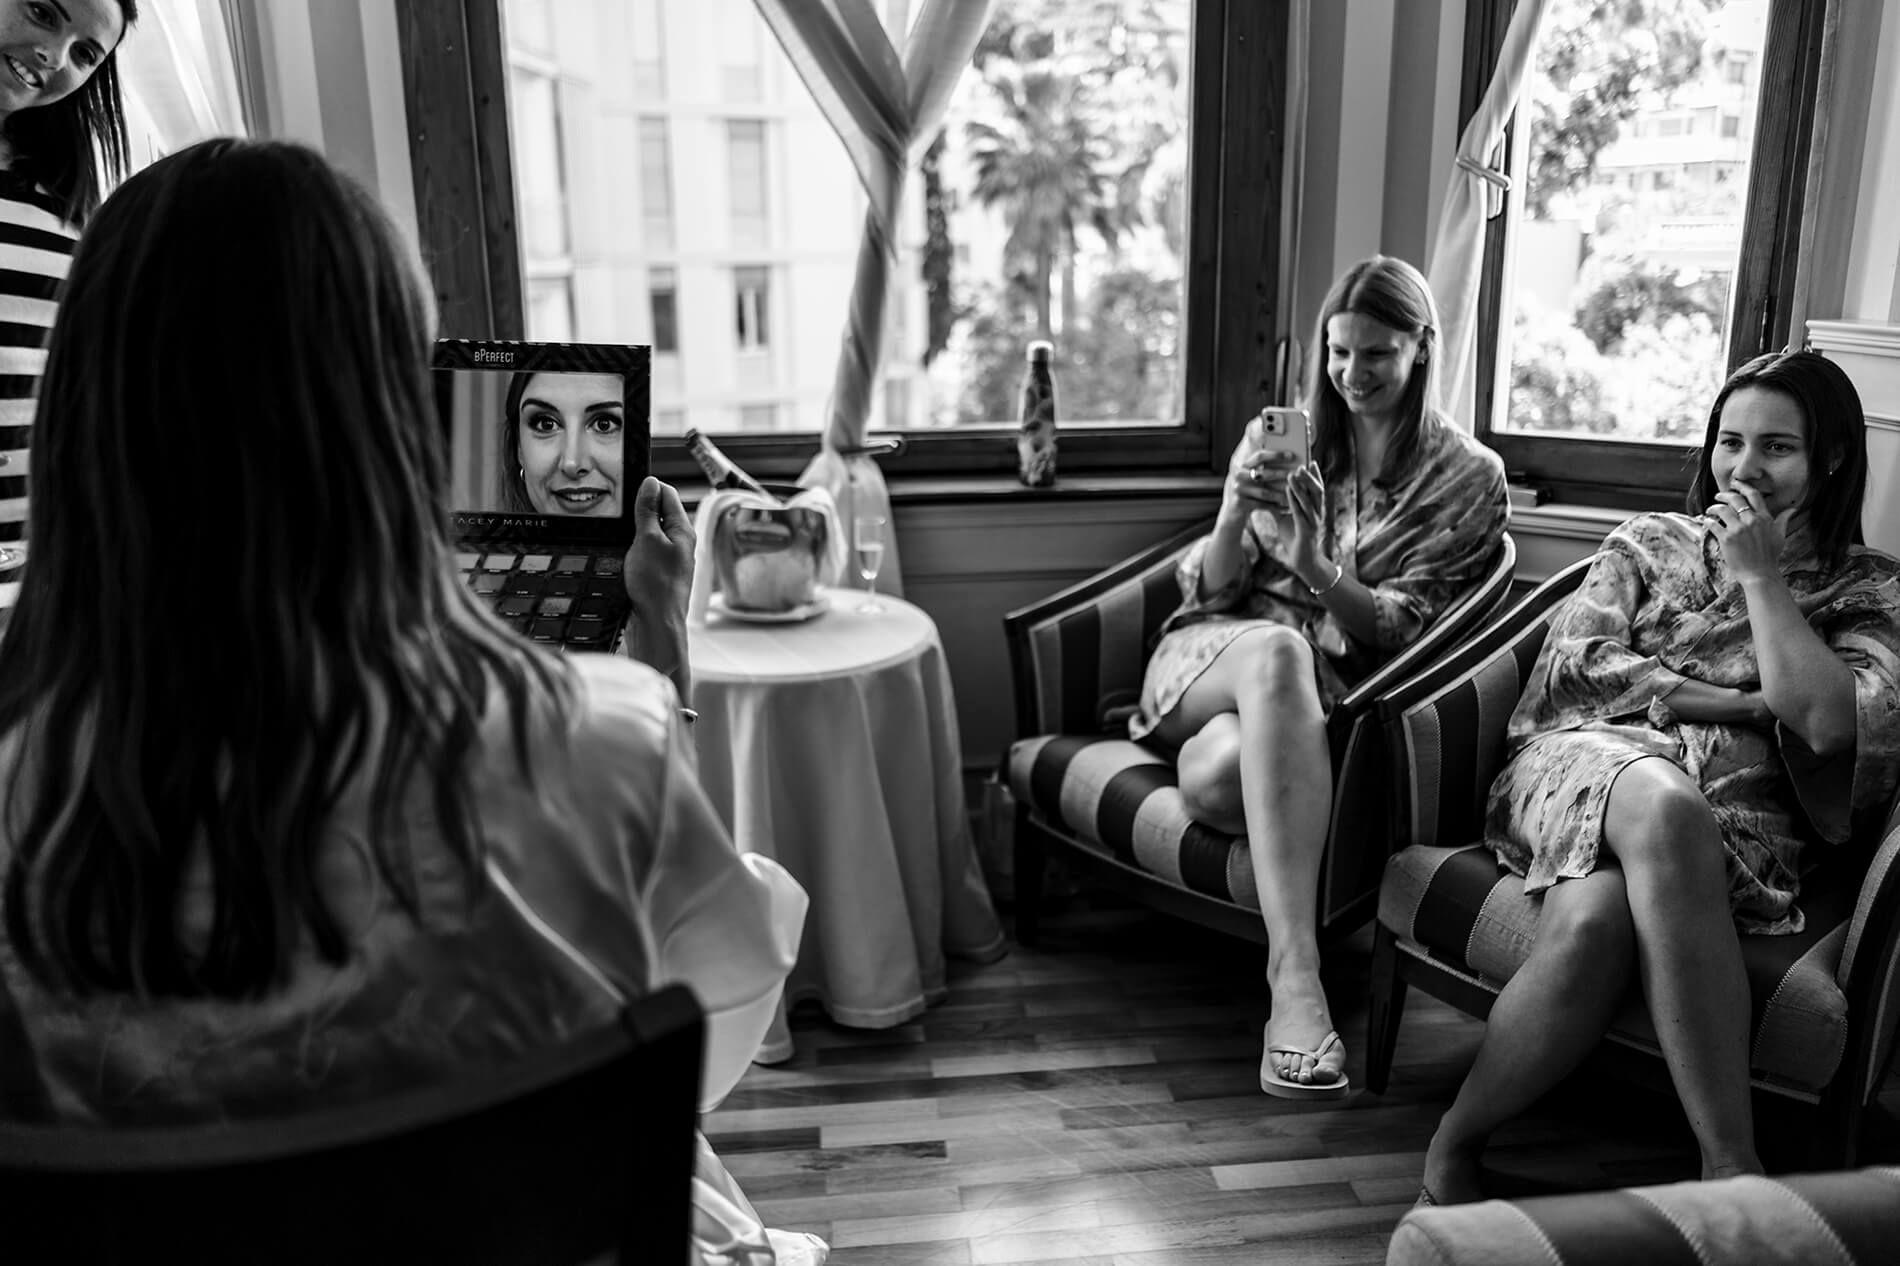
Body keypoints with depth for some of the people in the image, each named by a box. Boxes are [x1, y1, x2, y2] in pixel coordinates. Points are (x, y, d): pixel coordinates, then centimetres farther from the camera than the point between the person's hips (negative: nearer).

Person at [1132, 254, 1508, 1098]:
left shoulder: (1468, 477, 7)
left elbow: (1406, 628, -2)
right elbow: (1207, 591, 9)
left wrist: (1316, 568, -20)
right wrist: (1234, 515, -12)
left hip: (1331, 687, -1)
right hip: (1212, 657, 2)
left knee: (1223, 772, -40)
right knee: (1276, 649, -40)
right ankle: (1296, 974, -48)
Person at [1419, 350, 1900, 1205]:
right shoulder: (1649, 540, 23)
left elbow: (1829, 722, -3)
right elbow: (1572, 663, 6)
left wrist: (1759, 576, 1)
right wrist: (1741, 704, 1)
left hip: (1737, 816, 0)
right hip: (1588, 760, 1)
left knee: (1596, 921, -39)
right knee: (1664, 804, -40)